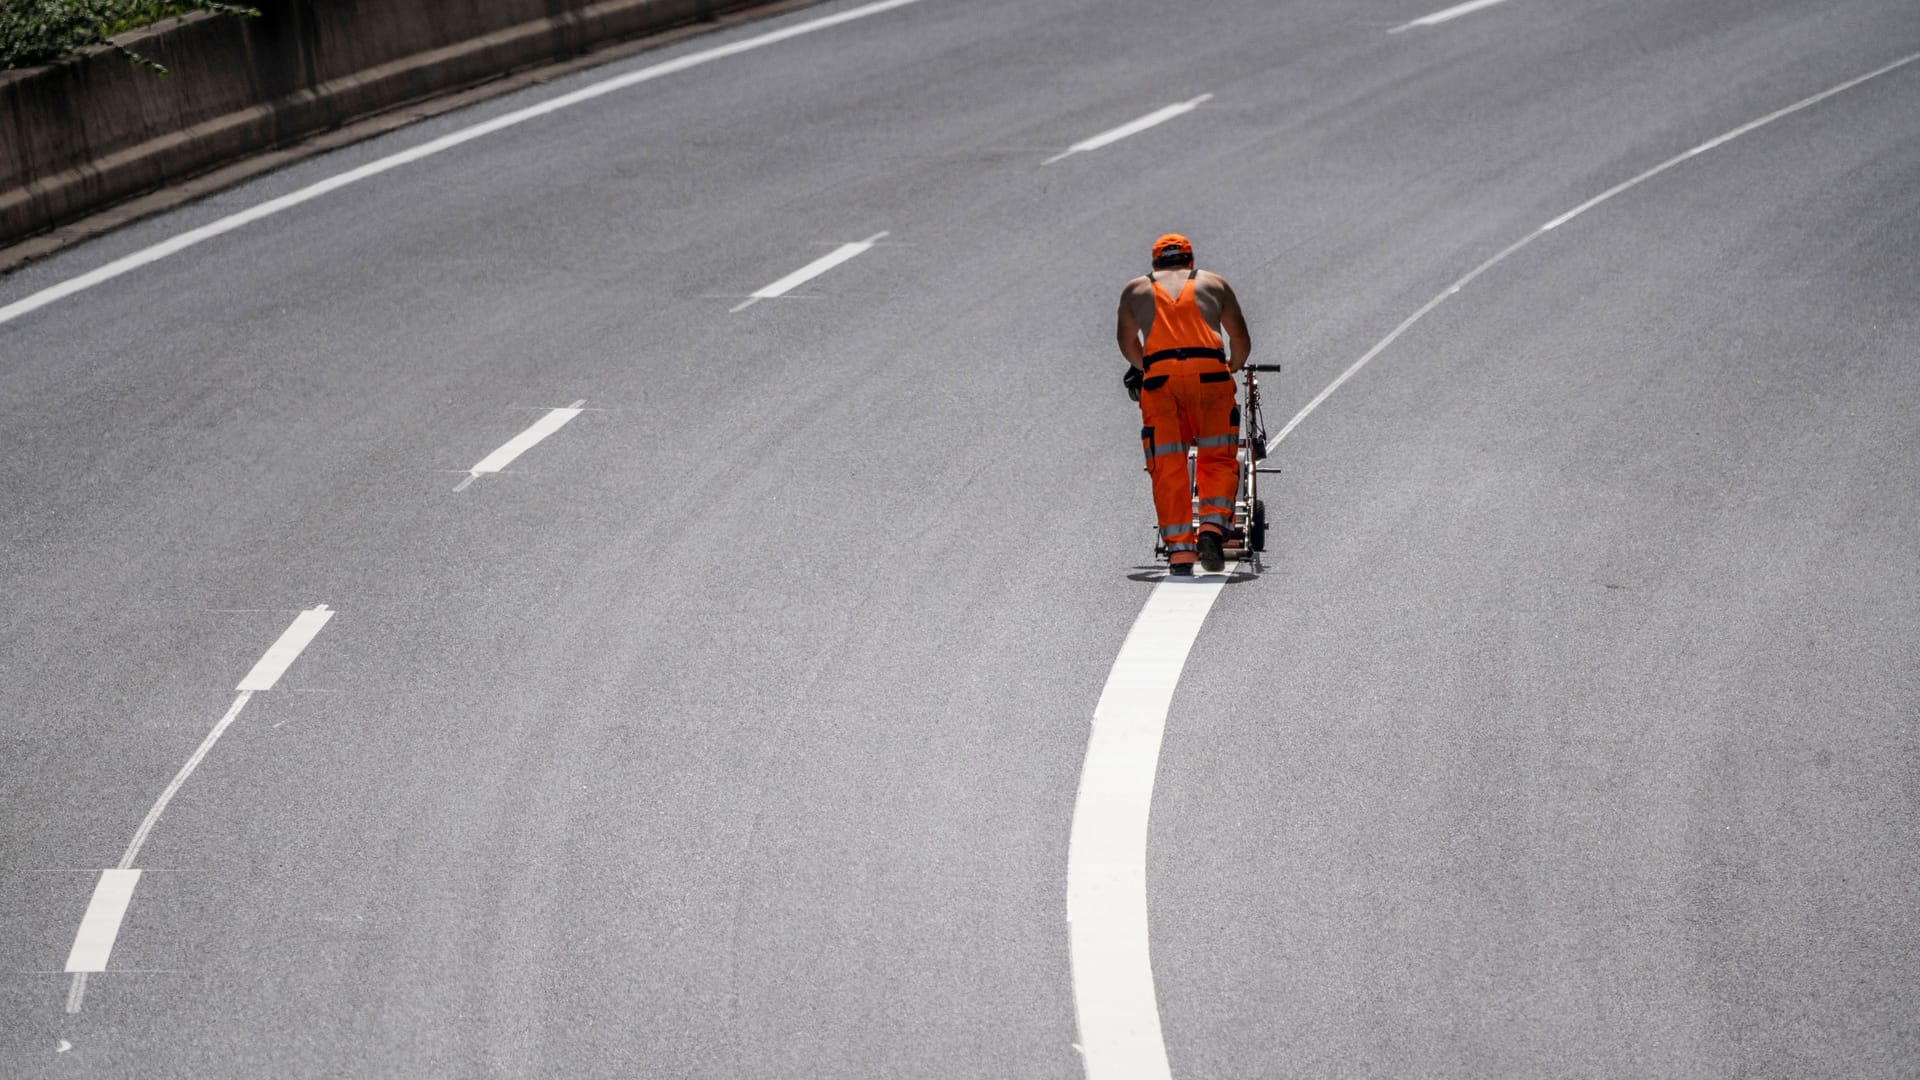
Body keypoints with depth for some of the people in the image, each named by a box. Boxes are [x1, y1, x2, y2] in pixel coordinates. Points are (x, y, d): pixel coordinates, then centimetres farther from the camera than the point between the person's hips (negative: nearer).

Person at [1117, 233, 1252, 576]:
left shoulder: (1135, 290, 26)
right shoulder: (1215, 284, 25)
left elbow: (1128, 344, 38)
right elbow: (1241, 342, 29)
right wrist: (1232, 368, 47)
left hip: (1159, 377, 0)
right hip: (1210, 372, 0)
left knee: (1167, 469, 2)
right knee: (1218, 460, 6)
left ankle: (1179, 550, -4)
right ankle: (1212, 528, -14)